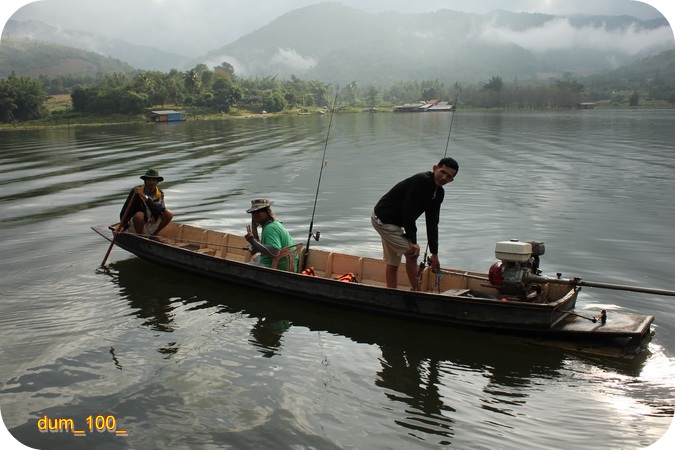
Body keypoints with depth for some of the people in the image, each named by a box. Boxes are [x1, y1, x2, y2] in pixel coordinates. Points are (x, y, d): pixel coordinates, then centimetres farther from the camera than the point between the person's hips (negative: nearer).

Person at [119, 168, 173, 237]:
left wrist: (145, 197, -35)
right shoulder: (136, 192, -14)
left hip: (153, 225, 3)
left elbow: (158, 211, -25)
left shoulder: (159, 194, -6)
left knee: (169, 214, -17)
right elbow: (125, 212, -16)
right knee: (139, 215, -34)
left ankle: (154, 235, 1)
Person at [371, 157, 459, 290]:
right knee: (412, 254, -9)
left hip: (395, 222, 10)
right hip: (383, 218, -10)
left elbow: (432, 223, 6)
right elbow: (408, 213, -26)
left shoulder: (439, 193, 2)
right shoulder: (420, 181, -25)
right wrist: (413, 242, -17)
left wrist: (434, 254, 6)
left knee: (393, 263, 12)